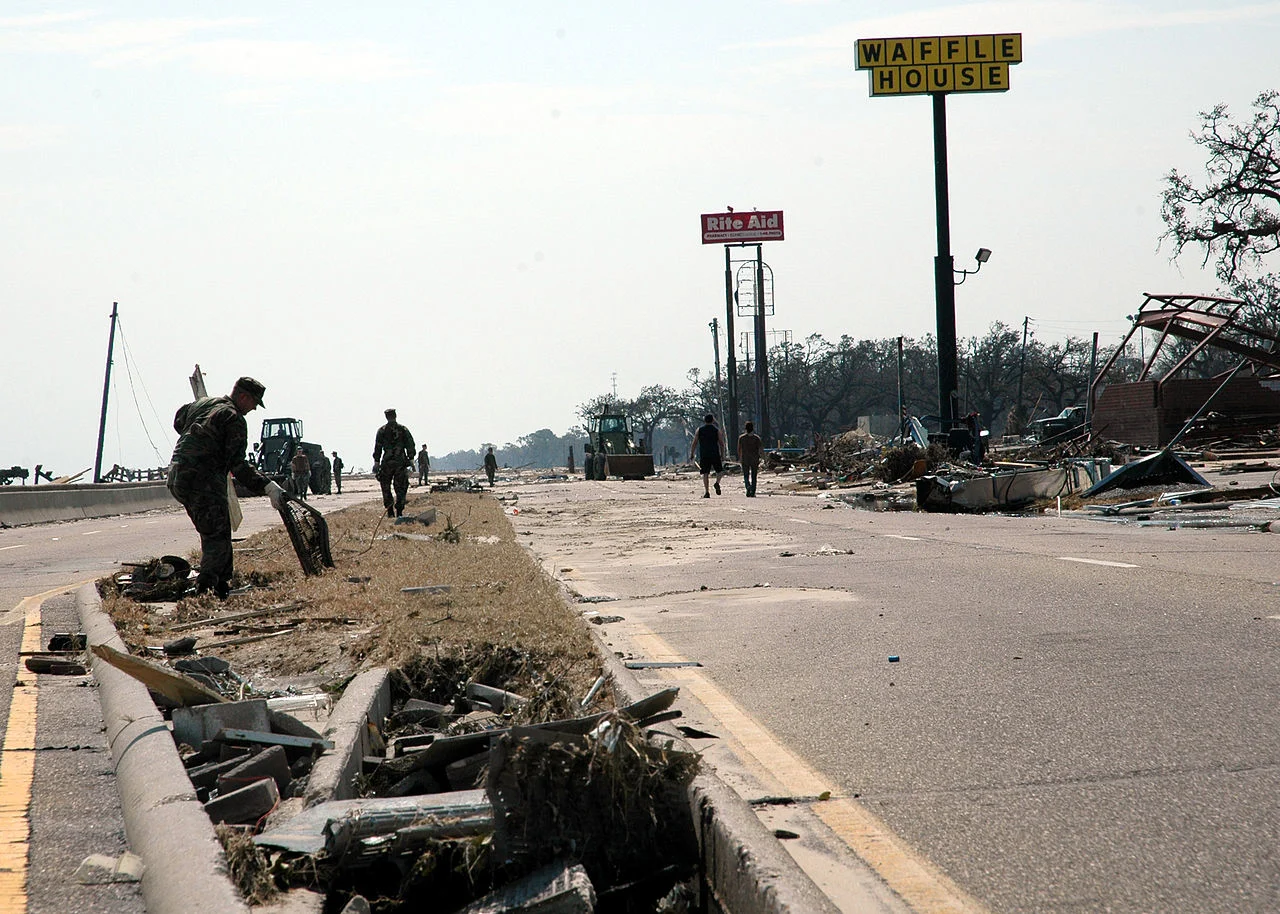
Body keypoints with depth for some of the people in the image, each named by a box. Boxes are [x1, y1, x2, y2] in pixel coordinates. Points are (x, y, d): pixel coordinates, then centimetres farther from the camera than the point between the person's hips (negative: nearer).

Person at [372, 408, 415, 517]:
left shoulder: (382, 431, 1)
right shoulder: (403, 429, 4)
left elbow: (377, 448, 0)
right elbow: (410, 445, 2)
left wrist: (376, 462, 4)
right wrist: (411, 460, 5)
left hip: (387, 463, -1)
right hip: (401, 462, 1)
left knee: (386, 488, 9)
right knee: (400, 488, 5)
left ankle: (390, 512, 2)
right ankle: (399, 512, -2)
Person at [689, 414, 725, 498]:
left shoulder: (699, 430, 5)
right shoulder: (717, 430, 2)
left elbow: (694, 443, 4)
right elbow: (721, 444, 1)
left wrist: (692, 454, 11)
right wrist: (722, 455, 8)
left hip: (703, 455, 1)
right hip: (715, 455, -1)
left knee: (705, 473, 2)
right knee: (720, 470, 14)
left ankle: (707, 492, -6)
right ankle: (717, 482, -14)